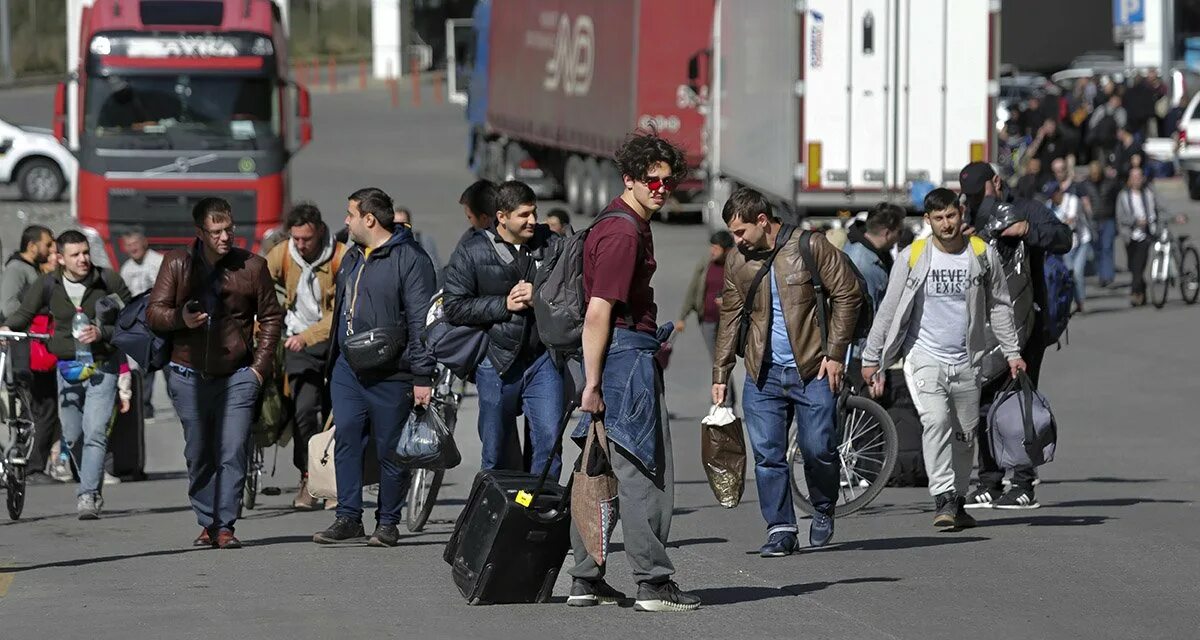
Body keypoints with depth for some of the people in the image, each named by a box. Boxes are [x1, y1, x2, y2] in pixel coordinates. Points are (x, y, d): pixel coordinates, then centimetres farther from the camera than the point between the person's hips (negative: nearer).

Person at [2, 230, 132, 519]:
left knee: (95, 432, -16)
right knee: (72, 436, 10)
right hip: (67, 367, 3)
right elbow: (23, 314, -3)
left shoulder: (109, 281, -6)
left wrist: (103, 333, -18)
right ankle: (92, 488, 31)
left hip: (102, 366, -3)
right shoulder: (48, 285, -1)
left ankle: (88, 497, -18)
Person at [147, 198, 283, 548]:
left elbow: (271, 317, 11)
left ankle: (225, 526, -7)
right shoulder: (177, 264, 2)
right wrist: (180, 318, -18)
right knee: (198, 455, 7)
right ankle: (207, 523, 18)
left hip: (237, 375, -1)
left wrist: (260, 365, 3)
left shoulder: (252, 266, 1)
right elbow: (153, 312, 3)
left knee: (233, 451, -10)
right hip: (189, 375, 1)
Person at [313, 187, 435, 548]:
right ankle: (348, 518, 6)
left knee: (390, 450, 1)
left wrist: (422, 376, -17)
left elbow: (420, 320, -13)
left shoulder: (410, 259, -9)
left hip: (390, 376, -7)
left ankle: (387, 523, 9)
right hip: (348, 370, 7)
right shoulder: (352, 258, 17)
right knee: (346, 441, 2)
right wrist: (333, 362, 21)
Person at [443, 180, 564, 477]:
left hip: (543, 359, 1)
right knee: (497, 454, 8)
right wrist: (504, 305, -11)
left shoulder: (552, 244, 4)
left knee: (549, 439, -9)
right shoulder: (472, 252, 0)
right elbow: (453, 307, -4)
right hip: (497, 362, -1)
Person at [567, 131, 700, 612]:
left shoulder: (631, 225, 17)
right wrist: (593, 383, -22)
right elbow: (598, 312, -20)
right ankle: (653, 584, -7)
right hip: (626, 356, -11)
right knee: (644, 473, -8)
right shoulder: (623, 234, -16)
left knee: (600, 471, 11)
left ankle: (586, 580, 14)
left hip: (629, 351, 11)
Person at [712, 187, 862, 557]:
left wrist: (835, 353, -7)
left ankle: (824, 510, 22)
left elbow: (847, 295, -3)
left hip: (812, 370, -4)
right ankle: (780, 530, 3)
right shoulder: (738, 263, 8)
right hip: (763, 374, 4)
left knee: (818, 449, -4)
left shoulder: (810, 247, -5)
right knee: (768, 455, -2)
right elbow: (730, 318, 15)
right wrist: (720, 374, 11)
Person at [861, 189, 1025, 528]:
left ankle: (957, 502, 22)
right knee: (936, 421, -22)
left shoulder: (983, 255, 1)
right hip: (924, 357, -3)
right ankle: (944, 499, -25)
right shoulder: (912, 258, -4)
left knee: (965, 433, 8)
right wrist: (871, 358, 3)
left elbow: (999, 306, 12)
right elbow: (888, 309, 2)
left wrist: (1012, 352, 9)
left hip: (967, 360, 3)